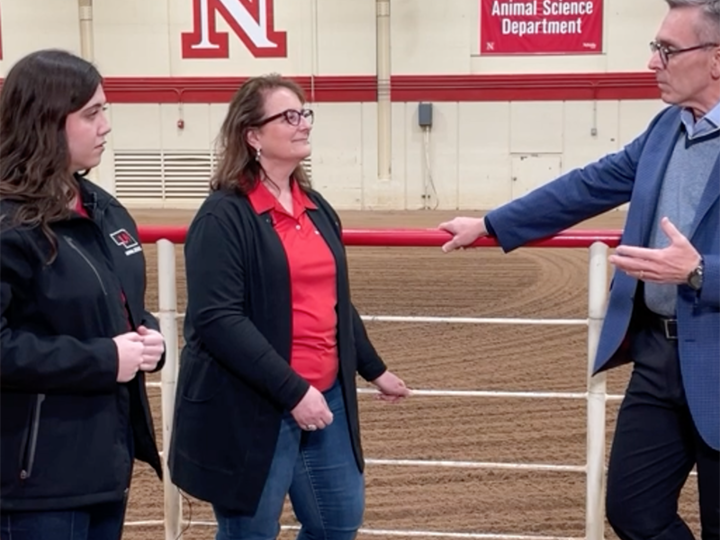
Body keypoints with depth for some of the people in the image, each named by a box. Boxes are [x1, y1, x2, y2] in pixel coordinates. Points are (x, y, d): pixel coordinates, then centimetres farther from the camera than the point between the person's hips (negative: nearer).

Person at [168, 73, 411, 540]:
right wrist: (292, 390, -23)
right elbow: (217, 321, -21)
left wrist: (374, 368, 24)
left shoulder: (317, 209, 11)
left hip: (326, 396, 7)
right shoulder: (224, 216, -13)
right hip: (250, 409, -7)